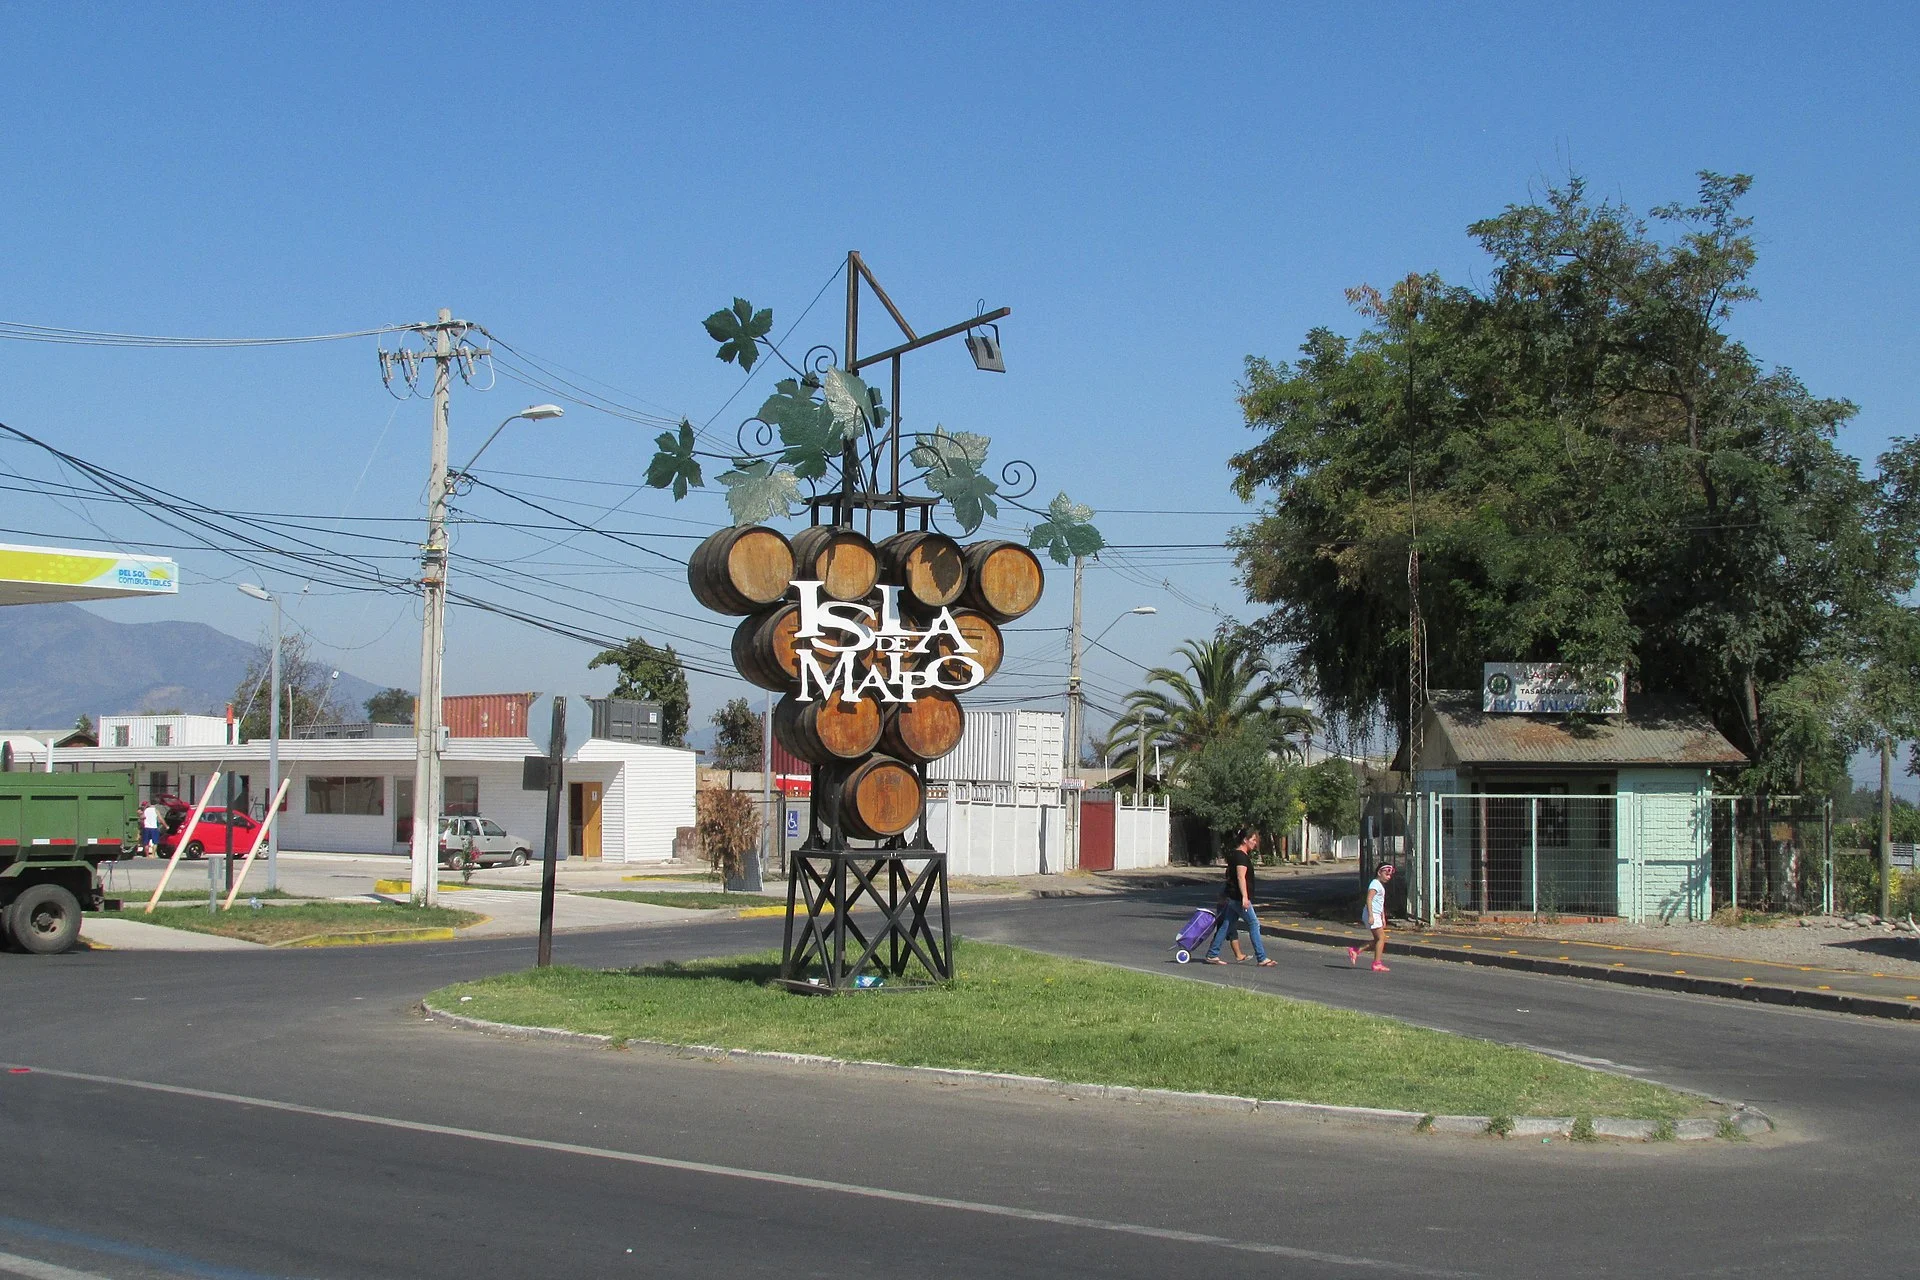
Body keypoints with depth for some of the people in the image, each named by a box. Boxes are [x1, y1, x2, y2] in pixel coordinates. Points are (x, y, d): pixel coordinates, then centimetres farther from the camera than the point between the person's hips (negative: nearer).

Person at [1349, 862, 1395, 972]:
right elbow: (1369, 899, -21)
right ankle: (1377, 963, -8)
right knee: (1381, 937, -9)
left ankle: (1355, 951, 14)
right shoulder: (1375, 884, -12)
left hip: (1376, 915, 10)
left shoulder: (1381, 886, 20)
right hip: (1372, 915, -10)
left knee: (1378, 940, 10)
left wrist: (1383, 918, 24)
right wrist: (1370, 915, -26)